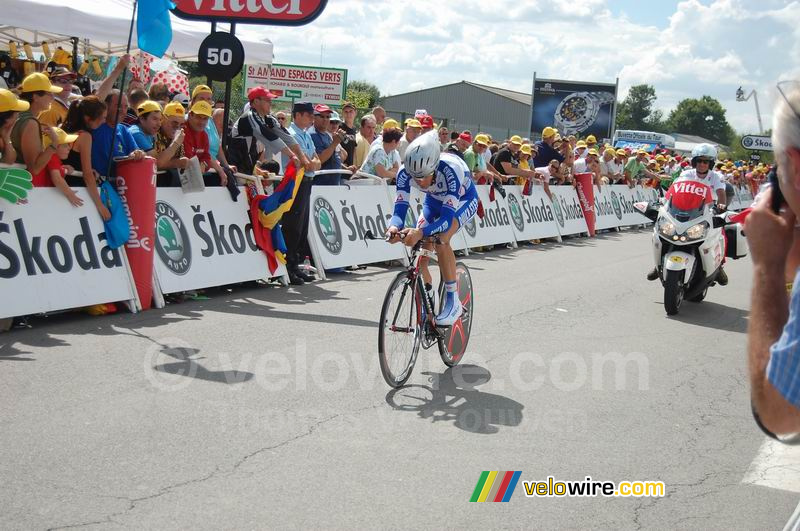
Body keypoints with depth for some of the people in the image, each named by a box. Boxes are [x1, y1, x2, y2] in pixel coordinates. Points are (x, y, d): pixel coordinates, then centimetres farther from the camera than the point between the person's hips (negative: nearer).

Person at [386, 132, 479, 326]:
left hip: (463, 200, -5)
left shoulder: (451, 169, -42)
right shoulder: (405, 172, -30)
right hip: (435, 199, 5)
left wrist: (421, 232, -61)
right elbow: (400, 208, -30)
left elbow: (447, 218, -44)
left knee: (440, 240, -29)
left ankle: (453, 302, -18)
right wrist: (394, 227, -53)